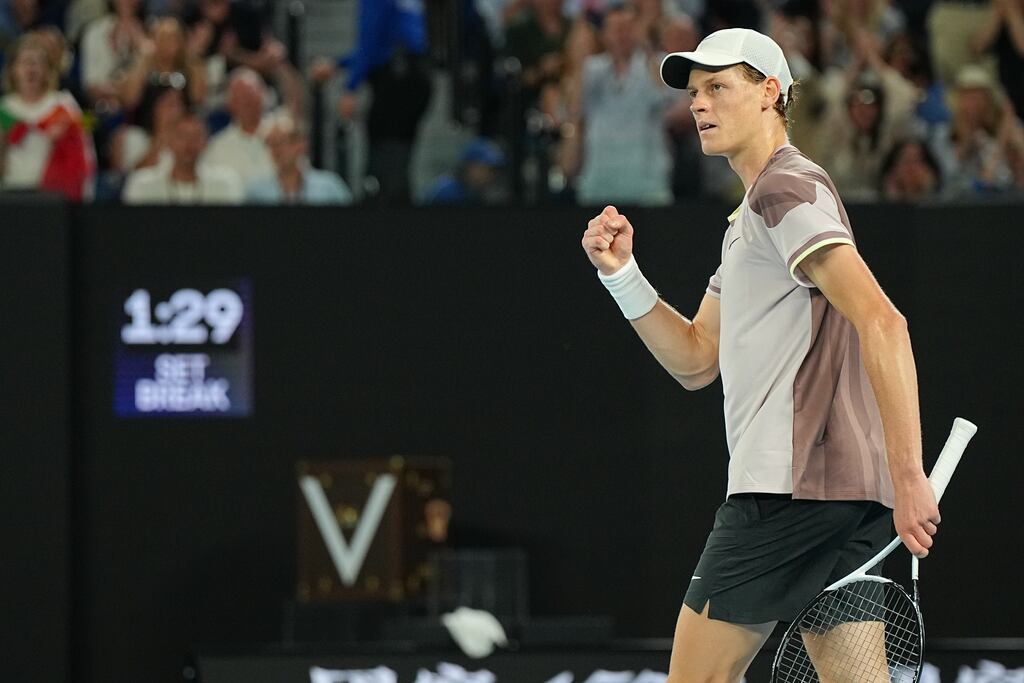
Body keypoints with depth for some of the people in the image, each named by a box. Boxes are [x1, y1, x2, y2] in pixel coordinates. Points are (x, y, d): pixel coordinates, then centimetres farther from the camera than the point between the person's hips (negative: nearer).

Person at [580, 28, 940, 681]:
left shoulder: (787, 190, -8)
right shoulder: (750, 217, 25)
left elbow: (882, 323, -19)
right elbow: (695, 360, 26)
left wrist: (909, 474, -25)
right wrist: (621, 273, 12)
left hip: (792, 482, -10)